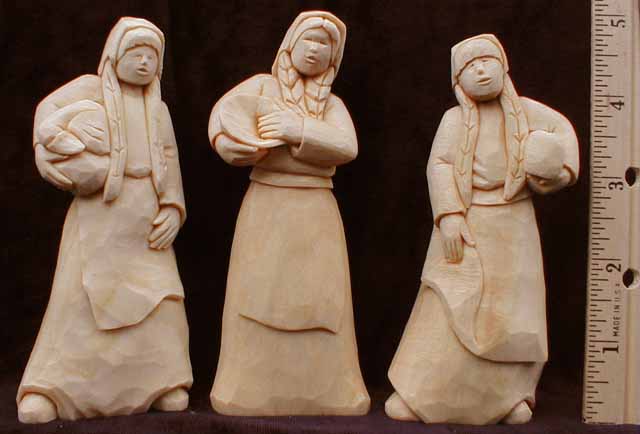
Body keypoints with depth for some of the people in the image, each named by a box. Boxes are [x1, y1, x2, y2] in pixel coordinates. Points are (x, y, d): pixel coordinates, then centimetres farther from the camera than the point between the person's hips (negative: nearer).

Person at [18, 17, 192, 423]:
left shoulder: (158, 108, 19)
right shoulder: (92, 87, 7)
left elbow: (170, 163, 12)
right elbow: (49, 108, -9)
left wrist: (173, 210, -2)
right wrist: (54, 156, -27)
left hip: (146, 215, 4)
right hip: (99, 211, -4)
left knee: (161, 297, -3)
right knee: (79, 295, -9)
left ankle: (165, 382, 7)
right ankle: (47, 389, -2)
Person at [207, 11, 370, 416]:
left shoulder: (332, 104, 12)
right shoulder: (262, 85, 8)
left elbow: (346, 147, -7)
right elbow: (222, 115, -5)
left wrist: (297, 131, -19)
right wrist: (237, 143, -25)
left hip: (316, 212, 2)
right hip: (266, 207, -1)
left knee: (319, 298, -3)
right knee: (259, 295, -4)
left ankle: (324, 390, 4)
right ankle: (253, 390, 4)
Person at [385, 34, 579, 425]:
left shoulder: (524, 110, 7)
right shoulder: (454, 118, 0)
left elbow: (562, 129, 20)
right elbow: (439, 165, -8)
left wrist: (559, 162, -1)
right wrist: (448, 216, -20)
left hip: (512, 224, 3)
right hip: (465, 224, -2)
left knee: (511, 307, 5)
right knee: (448, 306, -6)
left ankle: (507, 393, 19)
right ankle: (416, 392, 3)